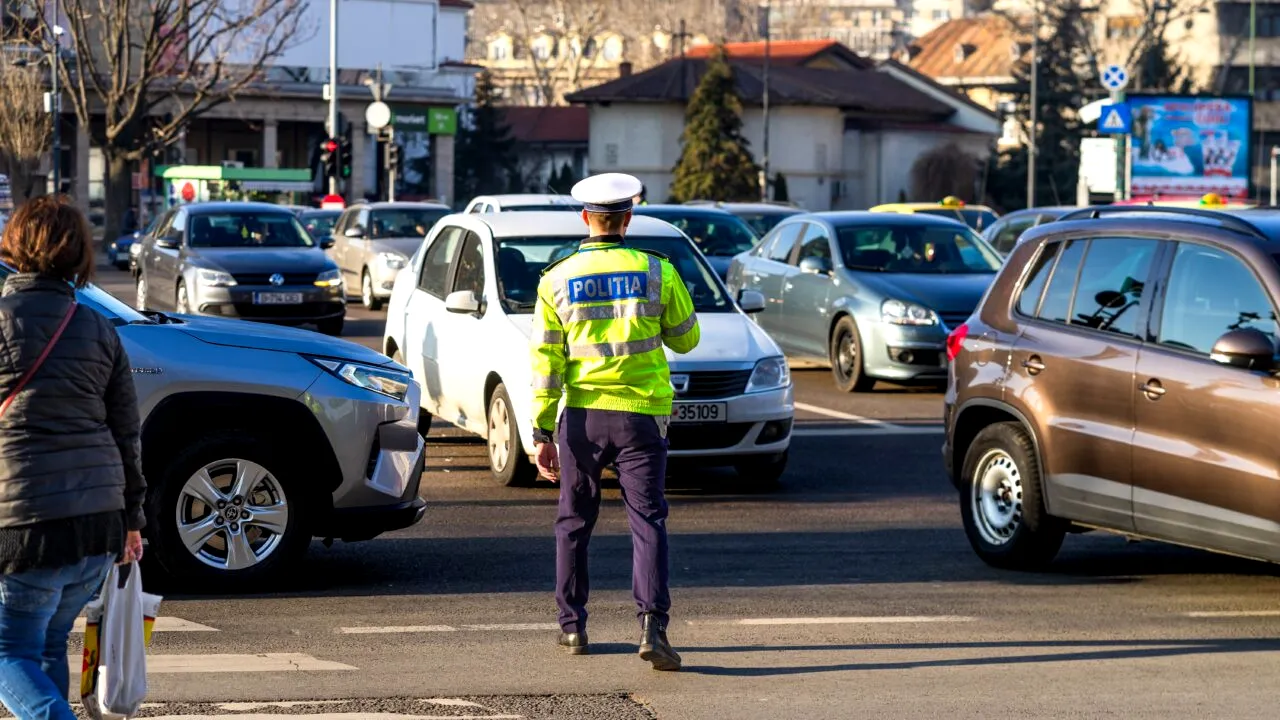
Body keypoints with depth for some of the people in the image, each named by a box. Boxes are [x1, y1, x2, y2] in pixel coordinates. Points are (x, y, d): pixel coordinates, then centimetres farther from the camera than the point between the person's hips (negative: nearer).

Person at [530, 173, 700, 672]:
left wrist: (542, 432, -1)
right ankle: (653, 625, -17)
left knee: (575, 522, 15)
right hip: (641, 415, -1)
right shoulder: (655, 271, -3)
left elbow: (547, 362, -3)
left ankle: (572, 626, 21)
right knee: (647, 521, -2)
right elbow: (685, 339, 8)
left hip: (582, 415, 1)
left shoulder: (557, 280, -1)